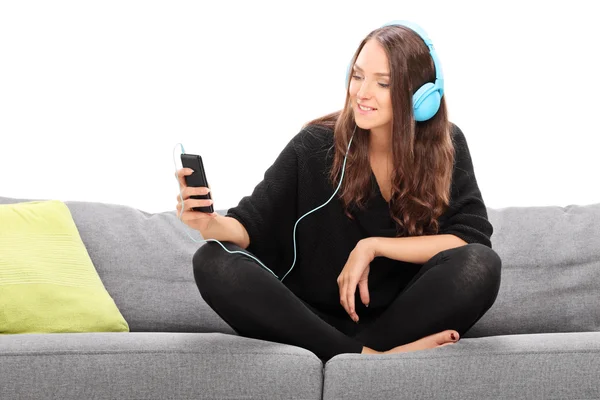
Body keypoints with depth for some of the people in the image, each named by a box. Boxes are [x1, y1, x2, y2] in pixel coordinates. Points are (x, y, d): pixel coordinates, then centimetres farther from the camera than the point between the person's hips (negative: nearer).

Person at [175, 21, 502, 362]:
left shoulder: (445, 146, -3)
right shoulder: (316, 144, -4)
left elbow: (473, 237, -11)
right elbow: (251, 225, -4)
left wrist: (373, 246, -17)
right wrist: (212, 223, -27)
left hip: (405, 317, -1)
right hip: (317, 319, 1)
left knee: (480, 266, -30)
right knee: (214, 262, -24)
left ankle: (348, 356, -22)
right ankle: (367, 355, -30)